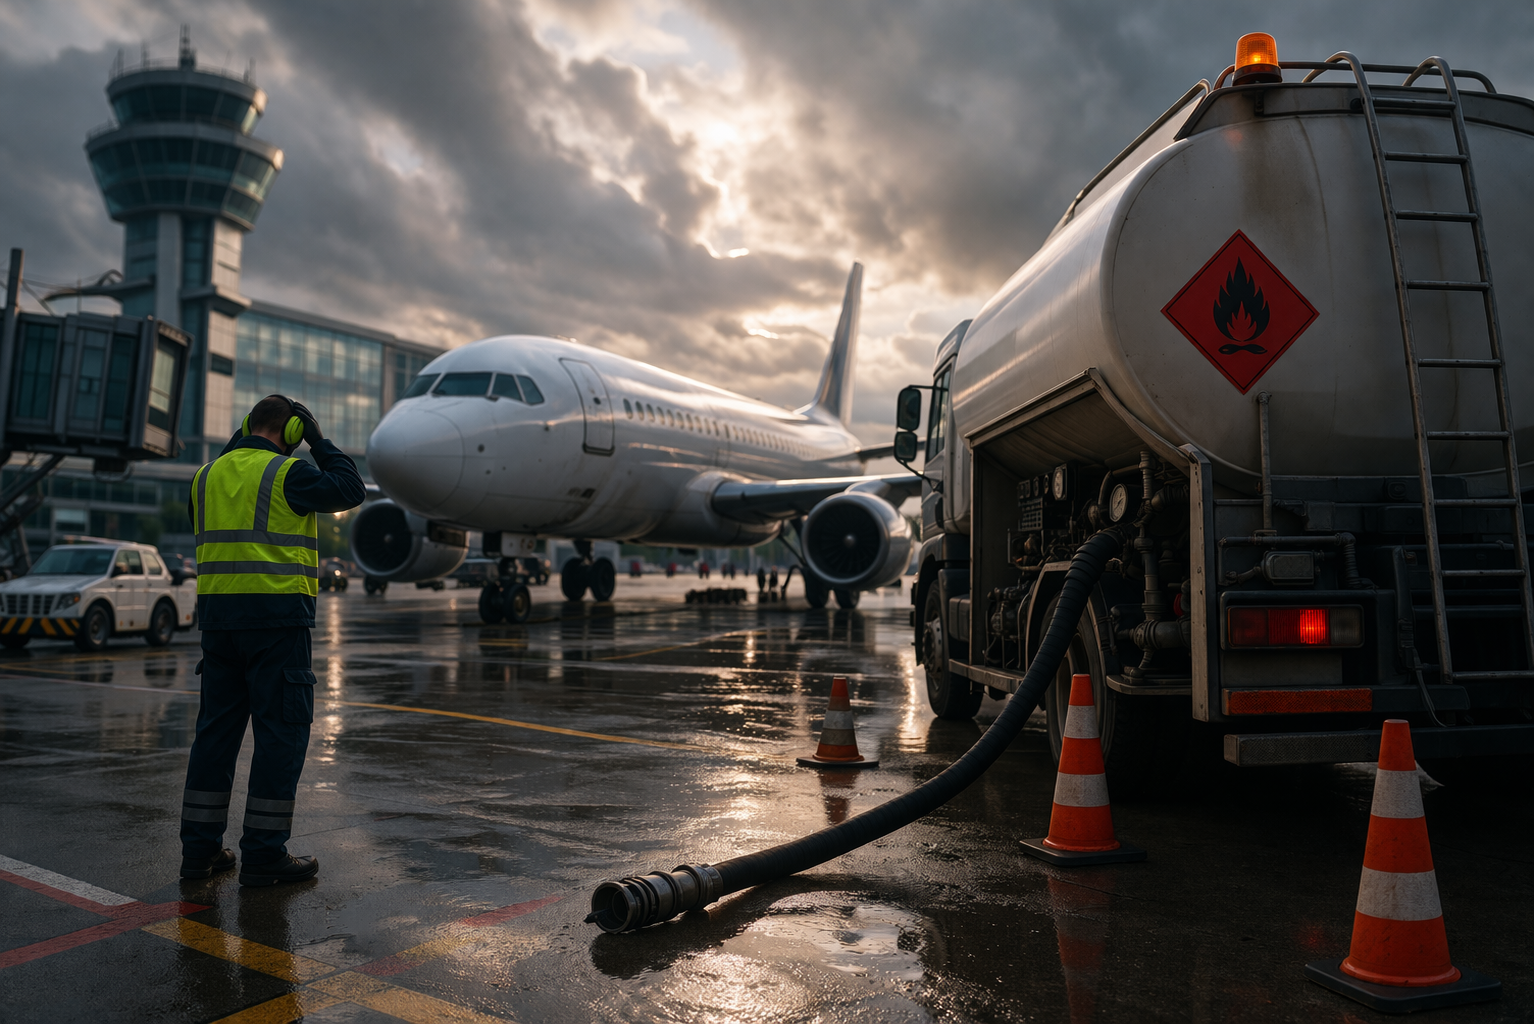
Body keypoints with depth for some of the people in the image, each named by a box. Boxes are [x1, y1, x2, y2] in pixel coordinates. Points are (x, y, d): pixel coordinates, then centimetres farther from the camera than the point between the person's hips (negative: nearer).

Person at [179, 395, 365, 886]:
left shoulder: (208, 474, 13)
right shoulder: (286, 473, -8)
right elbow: (349, 491, -3)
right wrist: (319, 441, 5)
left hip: (218, 614, 7)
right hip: (277, 615, -7)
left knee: (217, 727, 13)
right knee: (282, 729, -1)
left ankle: (199, 846, 17)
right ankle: (264, 854, 1)